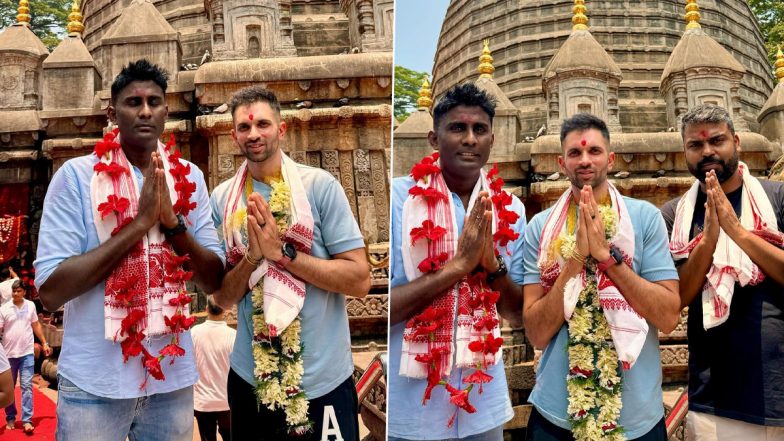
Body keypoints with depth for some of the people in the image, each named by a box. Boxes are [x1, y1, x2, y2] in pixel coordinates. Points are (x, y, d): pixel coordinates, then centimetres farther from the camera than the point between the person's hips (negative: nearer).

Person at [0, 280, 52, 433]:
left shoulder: (30, 306, 3)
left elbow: (36, 325, 15)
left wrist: (44, 343, 15)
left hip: (27, 353, 1)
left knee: (27, 386, -5)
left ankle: (27, 420, -6)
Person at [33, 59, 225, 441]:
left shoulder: (189, 177, 2)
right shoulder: (76, 176, -8)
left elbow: (213, 281, 1)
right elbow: (50, 291, -15)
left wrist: (171, 221, -15)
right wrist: (139, 222, -20)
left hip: (172, 376, 3)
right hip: (94, 381, -3)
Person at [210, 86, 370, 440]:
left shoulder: (321, 186, -9)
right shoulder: (222, 198, 0)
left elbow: (360, 280, -13)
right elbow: (222, 298, 0)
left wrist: (282, 253, -20)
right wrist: (254, 256, -17)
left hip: (324, 380, -2)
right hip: (250, 377, 3)